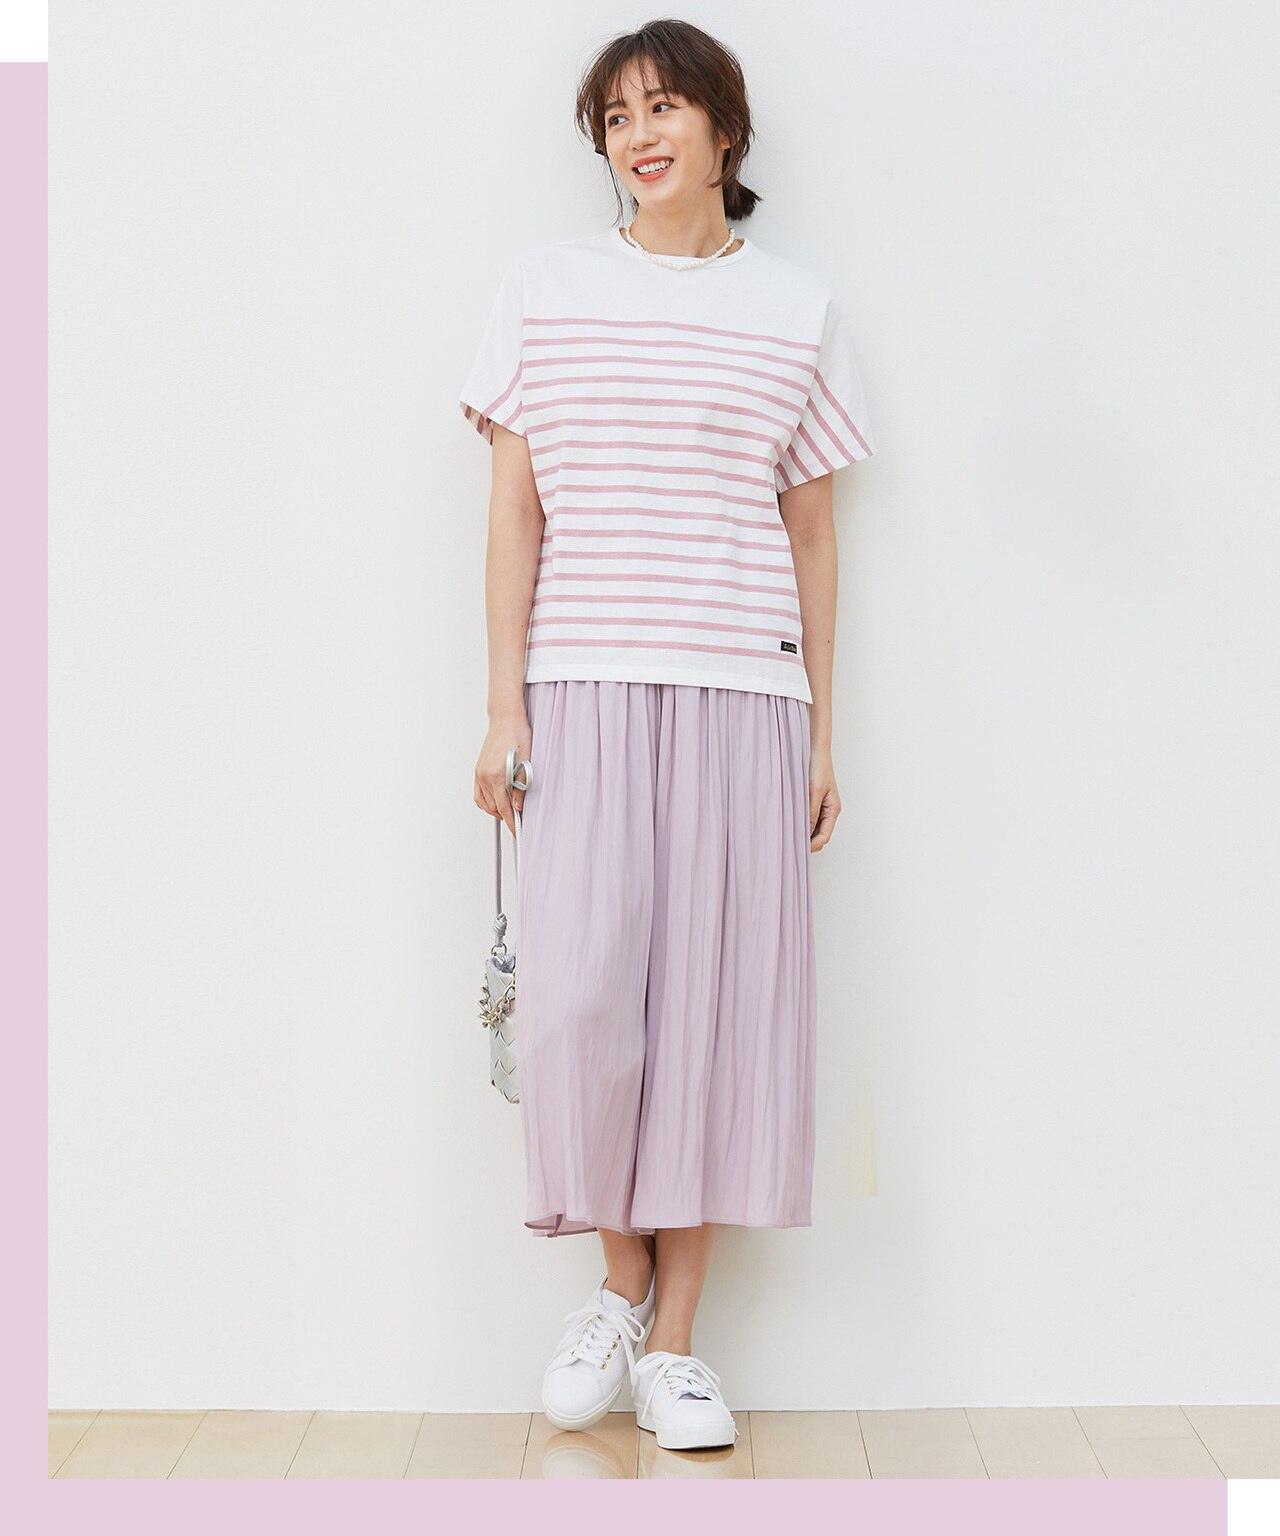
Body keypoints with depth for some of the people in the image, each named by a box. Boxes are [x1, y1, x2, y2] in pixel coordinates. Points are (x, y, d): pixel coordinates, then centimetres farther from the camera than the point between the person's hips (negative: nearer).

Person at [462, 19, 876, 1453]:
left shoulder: (798, 311, 10)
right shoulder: (545, 289, 8)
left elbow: (811, 532, 11)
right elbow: (515, 510, 5)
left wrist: (819, 737, 8)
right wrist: (504, 708, -1)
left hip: (743, 692, 1)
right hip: (585, 688, 0)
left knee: (721, 995, 0)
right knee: (586, 993, -6)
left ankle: (676, 1335, 12)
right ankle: (619, 1284, 18)